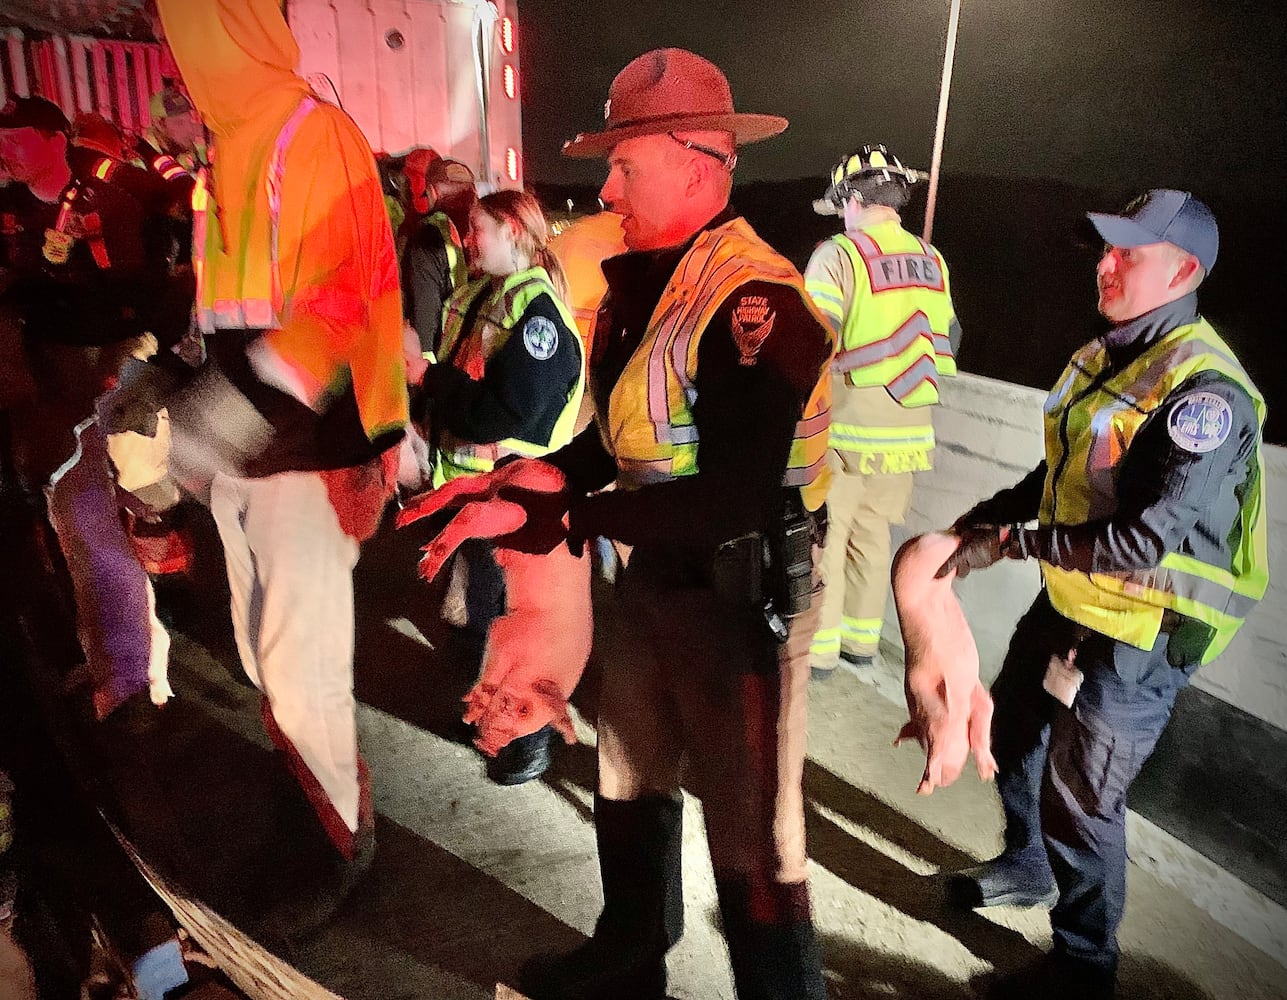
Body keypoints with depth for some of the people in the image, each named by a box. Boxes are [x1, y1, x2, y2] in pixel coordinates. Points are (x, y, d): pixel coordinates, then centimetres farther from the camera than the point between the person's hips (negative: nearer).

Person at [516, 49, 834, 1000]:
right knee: (629, 781, 25)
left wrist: (567, 515, -24)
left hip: (742, 595, -9)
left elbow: (731, 503, -29)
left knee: (751, 840, 7)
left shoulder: (755, 300, -23)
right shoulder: (646, 283, 4)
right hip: (655, 576, 9)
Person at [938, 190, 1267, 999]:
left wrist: (1015, 543, -22)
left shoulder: (1205, 391, -24)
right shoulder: (1107, 356, 4)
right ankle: (1026, 870, 52)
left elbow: (1146, 540, -30)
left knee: (1079, 800, 5)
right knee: (1015, 737, 25)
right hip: (1069, 604, 9)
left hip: (1139, 636, -9)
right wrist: (981, 519, 2)